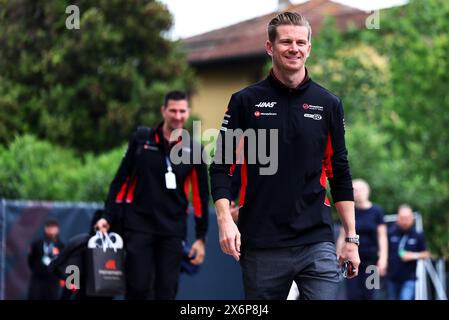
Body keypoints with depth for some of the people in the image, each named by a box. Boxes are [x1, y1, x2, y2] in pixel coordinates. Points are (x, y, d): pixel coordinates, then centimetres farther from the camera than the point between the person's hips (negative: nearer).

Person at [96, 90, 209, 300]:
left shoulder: (193, 150, 4)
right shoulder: (141, 140, 2)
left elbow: (200, 195, 7)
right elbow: (120, 180, 5)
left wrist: (200, 237, 4)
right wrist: (108, 217, -1)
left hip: (173, 231, 1)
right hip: (139, 225, -1)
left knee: (166, 291, 0)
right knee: (138, 288, -7)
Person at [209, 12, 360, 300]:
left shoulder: (328, 104, 8)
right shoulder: (246, 101, 3)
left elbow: (340, 174, 11)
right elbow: (221, 166, 2)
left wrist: (351, 237, 8)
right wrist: (225, 219, -12)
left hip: (317, 243, 1)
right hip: (261, 245, -1)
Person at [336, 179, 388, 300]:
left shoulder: (376, 211, 1)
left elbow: (382, 236, 0)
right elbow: (342, 237, 9)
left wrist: (383, 258, -8)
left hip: (370, 258, -1)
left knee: (367, 294, -1)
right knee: (353, 295, -7)